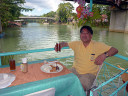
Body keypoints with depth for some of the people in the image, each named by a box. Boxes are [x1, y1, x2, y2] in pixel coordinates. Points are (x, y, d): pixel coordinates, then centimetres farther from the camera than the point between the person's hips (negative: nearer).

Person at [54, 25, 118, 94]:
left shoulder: (97, 45, -8)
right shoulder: (76, 44, 2)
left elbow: (115, 50, -9)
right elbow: (65, 44, 13)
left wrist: (104, 55, -30)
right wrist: (59, 45, -11)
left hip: (89, 74, -3)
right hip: (75, 70, 4)